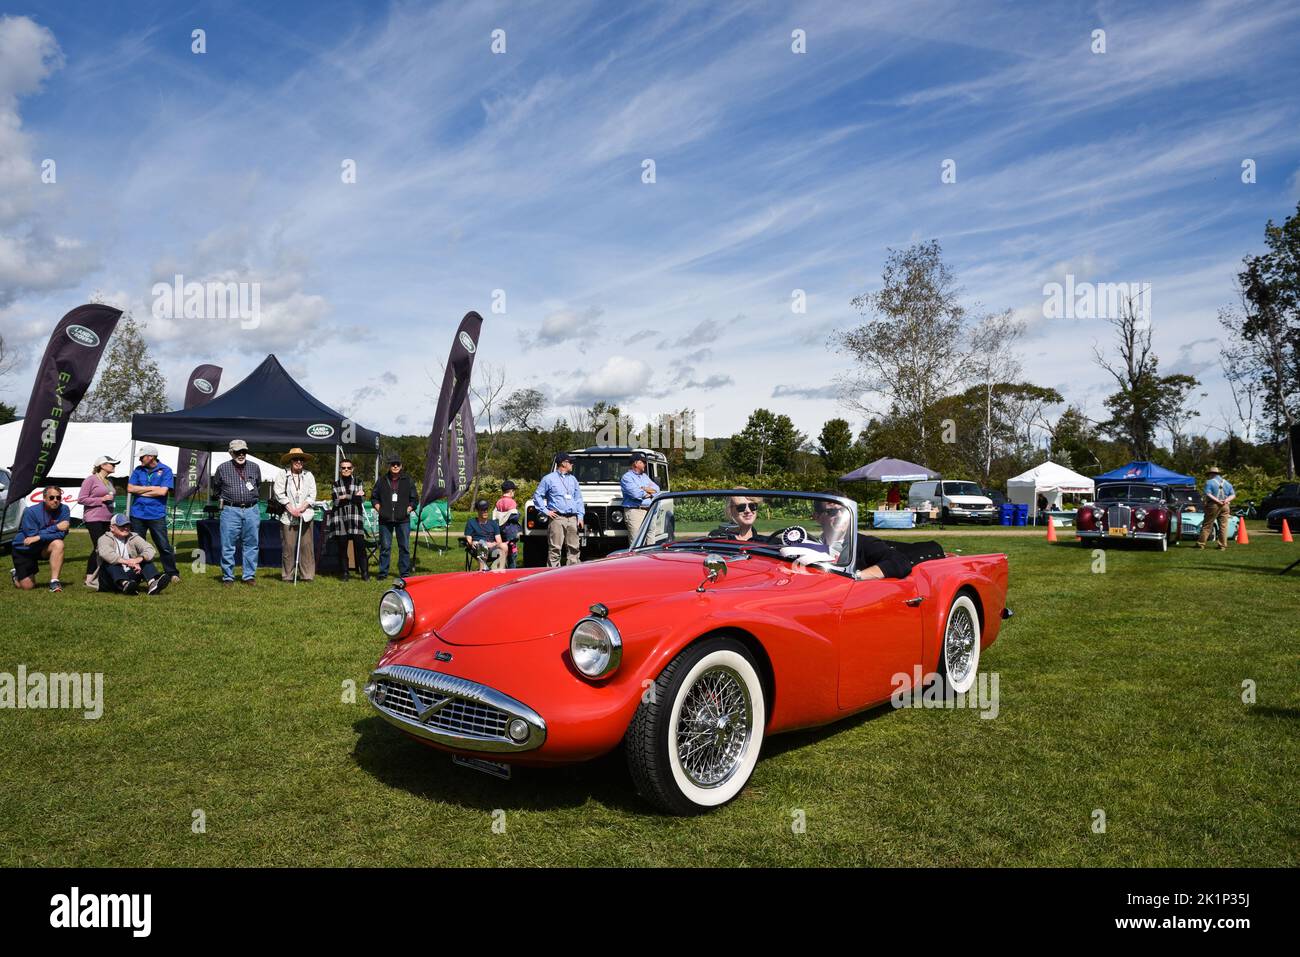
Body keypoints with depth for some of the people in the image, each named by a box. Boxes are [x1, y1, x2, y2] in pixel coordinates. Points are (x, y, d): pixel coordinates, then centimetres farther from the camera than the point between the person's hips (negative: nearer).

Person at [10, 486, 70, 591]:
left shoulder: (64, 510, -15)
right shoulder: (31, 512, -21)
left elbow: (61, 534, -22)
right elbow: (32, 535, -26)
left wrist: (39, 537, -32)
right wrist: (55, 527, -29)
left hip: (43, 547, 2)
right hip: (23, 549, -2)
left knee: (58, 544, -33)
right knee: (28, 587, -2)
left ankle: (54, 581, -29)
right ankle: (16, 574, 36)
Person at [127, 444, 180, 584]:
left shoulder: (165, 471, -1)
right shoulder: (138, 470, 11)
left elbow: (162, 491, -12)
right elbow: (130, 488, 1)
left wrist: (141, 491, -3)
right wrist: (151, 488, -6)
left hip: (156, 515, -4)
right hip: (137, 514, 4)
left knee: (164, 546, -3)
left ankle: (172, 574, 4)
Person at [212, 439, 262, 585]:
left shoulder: (254, 467, 8)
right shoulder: (223, 468, 2)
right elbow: (216, 487, 19)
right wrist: (223, 499, 16)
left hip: (251, 510, 2)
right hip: (230, 511, -2)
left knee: (251, 545, 5)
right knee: (228, 546, -1)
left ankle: (250, 576, 13)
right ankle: (228, 577, 8)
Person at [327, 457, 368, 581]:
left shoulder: (358, 483, 11)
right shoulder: (336, 484, 10)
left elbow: (362, 498, -3)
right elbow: (336, 501, -5)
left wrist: (346, 497, -9)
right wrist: (354, 496, -7)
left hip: (355, 519, -1)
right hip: (340, 519, 1)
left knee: (360, 547, -7)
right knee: (342, 549, 3)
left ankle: (365, 573, -3)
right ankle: (345, 573, 11)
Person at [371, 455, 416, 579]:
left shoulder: (407, 481, 9)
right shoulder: (382, 481, 10)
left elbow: (414, 499, 13)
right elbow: (374, 497, 18)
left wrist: (409, 509, -1)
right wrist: (378, 508, 3)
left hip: (403, 520, 0)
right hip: (385, 520, 0)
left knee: (404, 547, 1)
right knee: (385, 547, 2)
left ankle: (404, 573, 8)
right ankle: (383, 573, 9)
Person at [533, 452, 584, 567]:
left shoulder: (572, 479, 18)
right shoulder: (548, 479, 2)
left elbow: (578, 498, 18)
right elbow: (537, 496, 3)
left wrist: (580, 516, 8)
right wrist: (546, 511, -5)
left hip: (572, 519, 5)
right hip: (557, 518, -5)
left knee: (574, 548, 4)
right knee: (555, 549, -5)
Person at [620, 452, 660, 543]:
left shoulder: (645, 476, 21)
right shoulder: (627, 477, -4)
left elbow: (656, 488, 13)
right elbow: (635, 494, -17)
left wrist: (646, 490, -7)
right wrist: (649, 491, 2)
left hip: (648, 511, 8)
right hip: (634, 511, -8)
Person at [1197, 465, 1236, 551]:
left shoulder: (1209, 482, -1)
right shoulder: (1227, 483, 15)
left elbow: (1208, 494, -14)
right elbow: (1233, 495, 9)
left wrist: (1218, 501, -15)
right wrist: (1226, 500, -7)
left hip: (1213, 505, -4)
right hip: (1225, 506, 4)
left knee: (1207, 526, -1)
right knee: (1223, 526, 5)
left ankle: (1201, 544, 0)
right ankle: (1222, 545, 4)